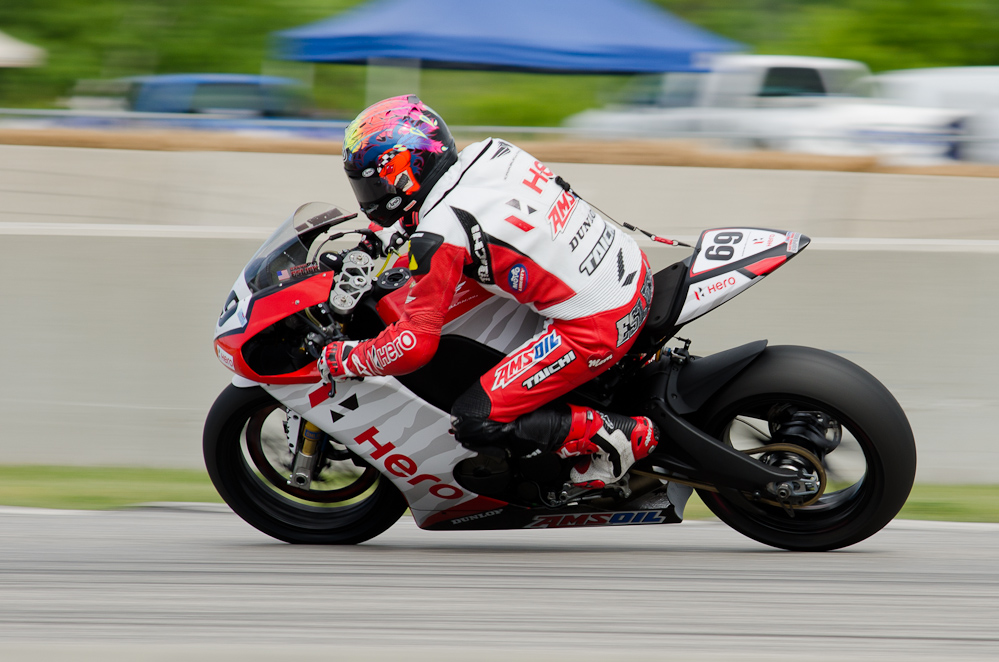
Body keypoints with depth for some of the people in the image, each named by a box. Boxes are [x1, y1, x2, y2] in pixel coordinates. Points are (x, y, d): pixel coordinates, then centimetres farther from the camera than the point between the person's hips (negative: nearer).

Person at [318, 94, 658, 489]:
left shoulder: (439, 236, -17)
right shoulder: (487, 152, 6)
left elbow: (416, 345, -18)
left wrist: (346, 359, -2)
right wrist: (390, 228, 34)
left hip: (595, 329, -9)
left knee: (473, 423, -6)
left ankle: (610, 435, -5)